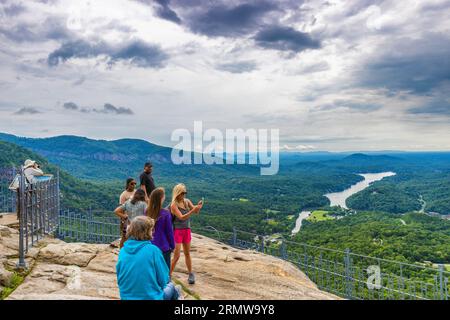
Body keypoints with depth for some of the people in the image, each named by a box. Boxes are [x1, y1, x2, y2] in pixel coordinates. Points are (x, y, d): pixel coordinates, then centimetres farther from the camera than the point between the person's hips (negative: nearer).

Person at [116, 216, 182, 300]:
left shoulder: (122, 251, -6)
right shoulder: (153, 250, -19)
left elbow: (120, 280, 7)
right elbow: (164, 280, -12)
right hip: (150, 297, -4)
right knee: (170, 286, 27)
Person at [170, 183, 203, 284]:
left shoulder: (187, 201, 2)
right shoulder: (174, 205, -15)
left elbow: (196, 211, -4)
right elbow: (181, 217, -24)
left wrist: (198, 206, -25)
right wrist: (192, 210, -35)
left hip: (187, 230, 5)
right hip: (177, 231, -5)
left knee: (187, 253, 16)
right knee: (176, 255, -4)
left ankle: (191, 274, 26)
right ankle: (169, 275, 10)